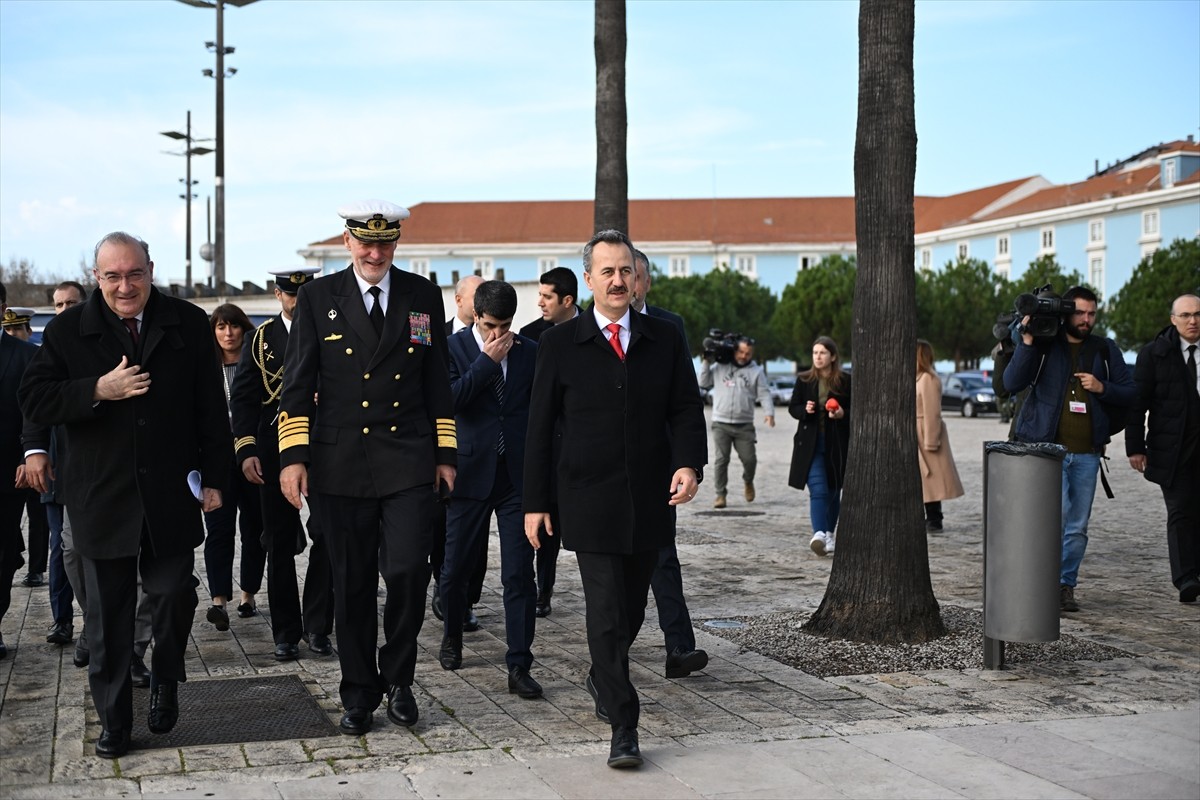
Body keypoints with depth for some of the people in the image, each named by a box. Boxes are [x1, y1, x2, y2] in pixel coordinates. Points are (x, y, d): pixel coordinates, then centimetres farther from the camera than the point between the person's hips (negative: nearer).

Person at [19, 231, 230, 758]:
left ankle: (165, 684, 32)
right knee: (108, 614, 6)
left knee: (174, 596, 4)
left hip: (171, 496, 0)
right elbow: (34, 402, -6)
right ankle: (114, 720, 17)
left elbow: (211, 410, 4)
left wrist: (214, 477, 1)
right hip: (101, 498, 0)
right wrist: (97, 391, -19)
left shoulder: (189, 325, 2)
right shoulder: (67, 331, 0)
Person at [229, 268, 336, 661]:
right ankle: (286, 633, 14)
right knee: (280, 545, 6)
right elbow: (243, 397, 3)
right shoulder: (261, 338, 6)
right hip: (276, 452, 1)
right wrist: (246, 450, -8)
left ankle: (317, 627, 9)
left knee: (326, 538, -4)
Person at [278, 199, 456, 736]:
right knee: (352, 584, 6)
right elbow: (296, 384, 3)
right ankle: (359, 694, 20)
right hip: (340, 465, 0)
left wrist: (445, 454, 8)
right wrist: (292, 457, -5)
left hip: (409, 464, 0)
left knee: (408, 571, -9)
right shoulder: (318, 298, 4)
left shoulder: (423, 296, 8)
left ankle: (397, 677, 14)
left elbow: (436, 382, 12)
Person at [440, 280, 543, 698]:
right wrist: (488, 360, -15)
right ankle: (452, 636, 39)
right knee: (456, 568, 12)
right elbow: (448, 400, -15)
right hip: (471, 472, -1)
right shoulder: (453, 347, -1)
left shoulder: (530, 351, 6)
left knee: (520, 575, -3)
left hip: (518, 475, 1)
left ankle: (519, 667, 1)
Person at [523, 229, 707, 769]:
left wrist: (689, 463, -13)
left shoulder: (665, 339, 7)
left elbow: (686, 409, 7)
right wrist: (535, 503, 0)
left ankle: (601, 679, 41)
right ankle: (623, 727, -2)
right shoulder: (560, 344, 1)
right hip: (590, 501, -3)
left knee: (631, 608, 14)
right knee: (606, 612, -8)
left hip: (650, 500, 3)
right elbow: (540, 427, 2)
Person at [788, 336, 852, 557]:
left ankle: (830, 534, 27)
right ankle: (819, 534, -24)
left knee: (833, 491, 11)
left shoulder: (845, 381, 0)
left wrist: (843, 414, -15)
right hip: (811, 443, -1)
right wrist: (804, 409, -11)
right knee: (818, 489, -14)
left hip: (837, 444, 1)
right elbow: (792, 408, 9)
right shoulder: (804, 380, 4)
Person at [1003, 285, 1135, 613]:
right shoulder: (1043, 343, 1)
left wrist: (1101, 388, -7)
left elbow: (1129, 394, 12)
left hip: (1087, 451, 4)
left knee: (1077, 526, 6)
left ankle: (1065, 585, 17)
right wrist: (1026, 343, -17)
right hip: (1047, 446, -4)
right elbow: (1012, 383, -8)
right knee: (1056, 511, -19)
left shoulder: (1105, 349, 12)